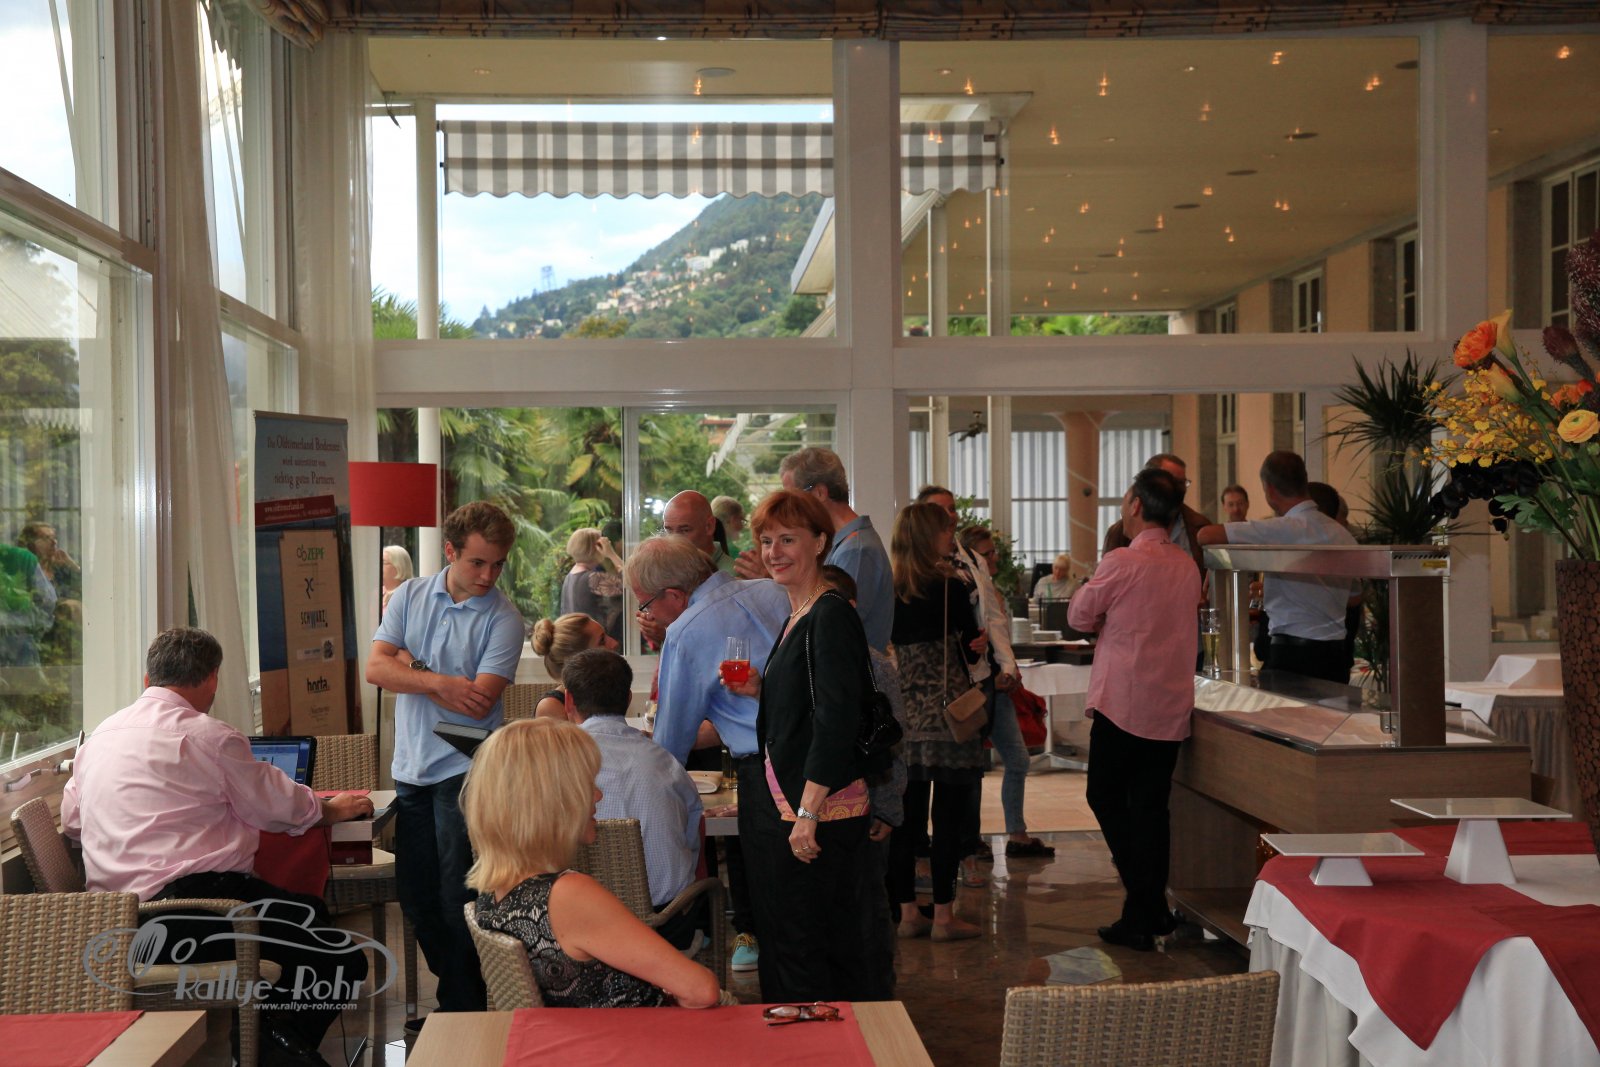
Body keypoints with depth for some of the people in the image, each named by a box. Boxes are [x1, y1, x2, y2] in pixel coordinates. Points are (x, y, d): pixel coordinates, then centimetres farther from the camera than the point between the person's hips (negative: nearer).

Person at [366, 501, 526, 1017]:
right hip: (411, 767, 5)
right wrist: (441, 682, -17)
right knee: (416, 897, 12)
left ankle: (464, 1006, 10)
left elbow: (479, 703, -18)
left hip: (464, 771, -5)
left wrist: (410, 667, -8)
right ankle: (453, 990, 27)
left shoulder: (503, 620, -8)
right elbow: (375, 668, -4)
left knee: (457, 900, -4)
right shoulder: (410, 596, 6)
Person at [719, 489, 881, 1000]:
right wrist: (758, 690, 7)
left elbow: (836, 721, -22)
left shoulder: (831, 616, -15)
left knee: (803, 944, -2)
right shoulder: (797, 616, 15)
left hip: (820, 806, -10)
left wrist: (808, 813, -24)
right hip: (784, 800, 10)